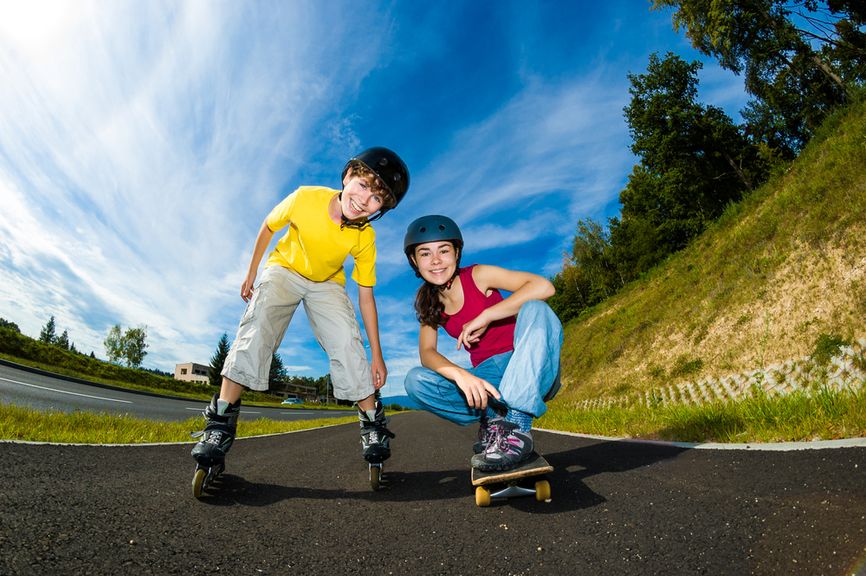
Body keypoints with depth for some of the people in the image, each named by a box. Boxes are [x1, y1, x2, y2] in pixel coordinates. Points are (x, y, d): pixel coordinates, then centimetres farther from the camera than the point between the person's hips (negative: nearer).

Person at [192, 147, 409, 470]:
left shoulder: (365, 238, -23)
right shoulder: (305, 198, -27)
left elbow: (366, 296, -16)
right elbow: (268, 228, -7)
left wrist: (377, 355, -15)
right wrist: (251, 274, 1)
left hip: (327, 284, 1)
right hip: (285, 269, 0)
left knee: (346, 340, -22)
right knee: (257, 324, -28)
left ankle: (372, 421, -7)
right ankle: (221, 419, -24)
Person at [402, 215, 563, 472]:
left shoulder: (478, 275, -8)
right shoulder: (429, 304, 4)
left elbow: (543, 287, -22)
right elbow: (427, 353, -12)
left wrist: (485, 316, -25)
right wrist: (461, 374, -32)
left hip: (530, 372, -3)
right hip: (486, 380, 3)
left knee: (535, 309, -31)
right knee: (416, 380, -16)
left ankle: (516, 426, -36)